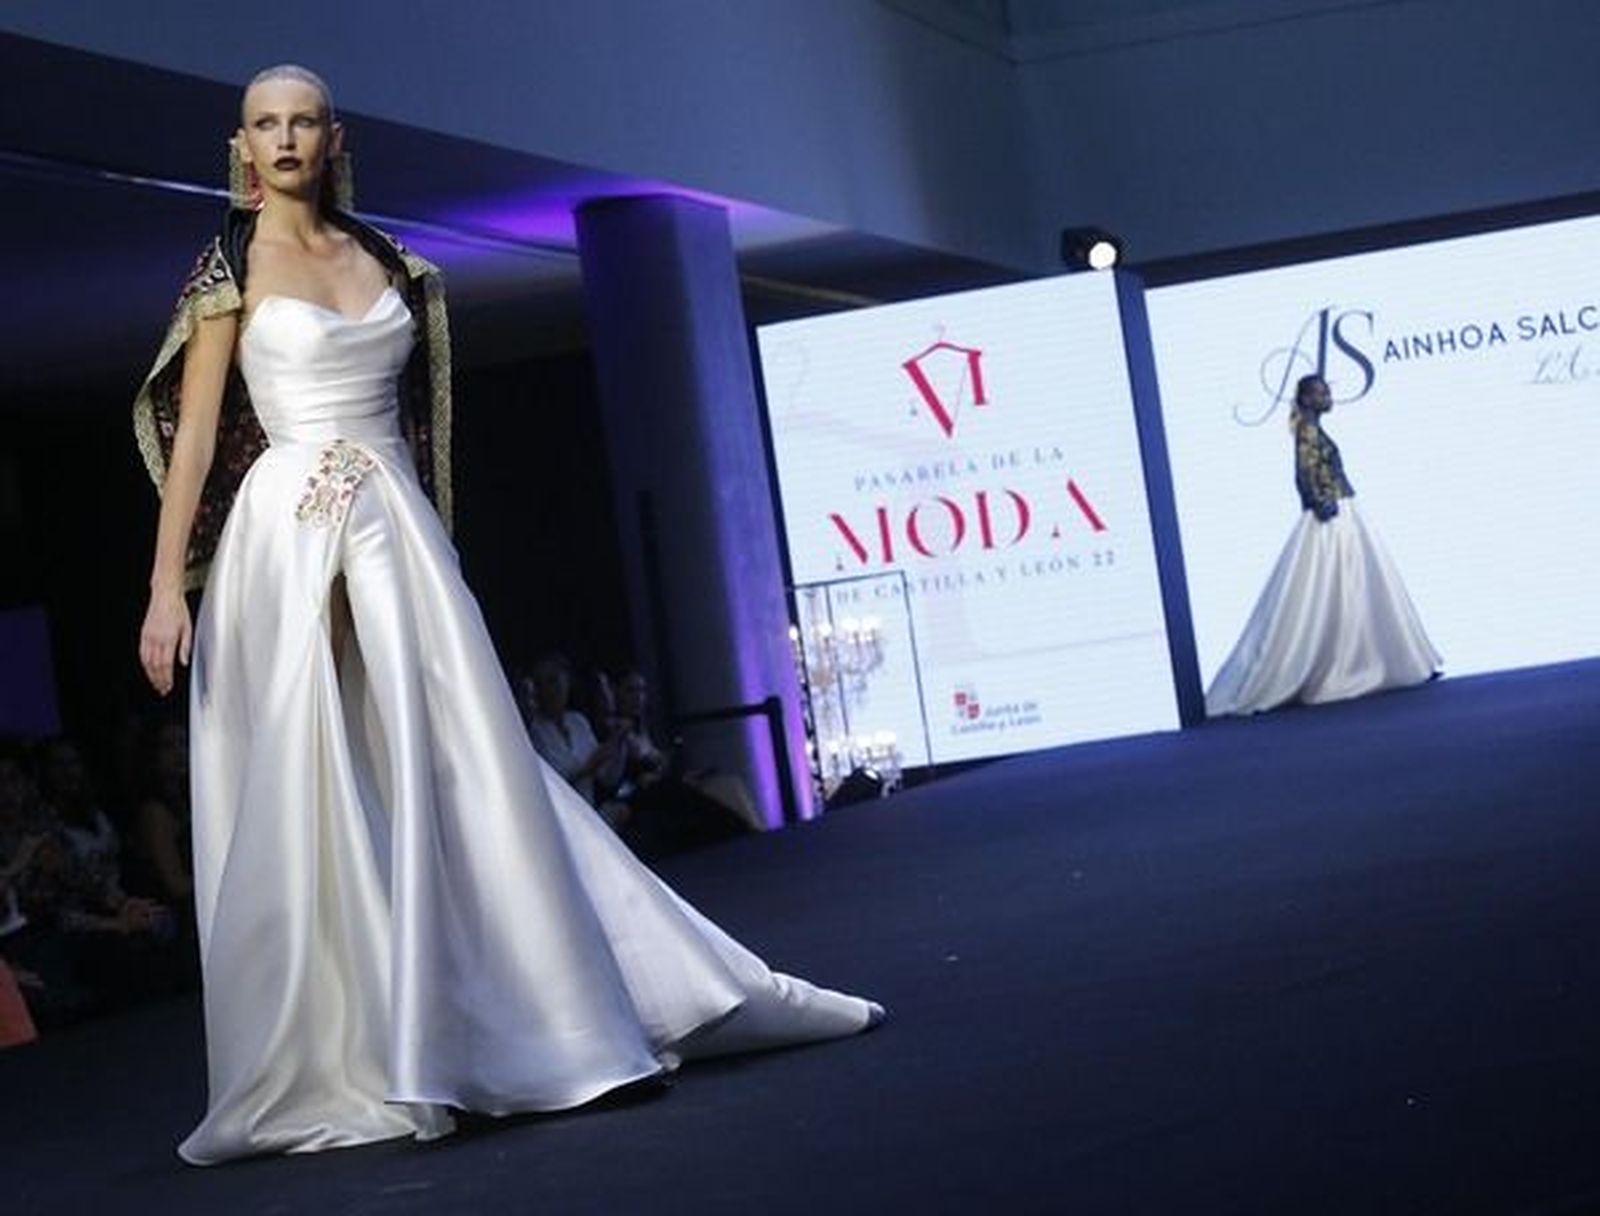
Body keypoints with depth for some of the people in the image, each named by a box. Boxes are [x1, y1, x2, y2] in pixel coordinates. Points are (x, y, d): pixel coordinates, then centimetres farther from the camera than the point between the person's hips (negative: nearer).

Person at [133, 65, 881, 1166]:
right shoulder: (232, 267, 1)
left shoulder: (385, 262, 14)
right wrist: (167, 584, -10)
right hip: (290, 540, -4)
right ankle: (336, 1065, 1)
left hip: (397, 534, 4)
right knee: (306, 798, -5)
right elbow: (194, 431, -3)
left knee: (462, 770, 0)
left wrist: (427, 551, 16)